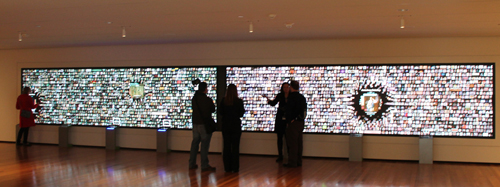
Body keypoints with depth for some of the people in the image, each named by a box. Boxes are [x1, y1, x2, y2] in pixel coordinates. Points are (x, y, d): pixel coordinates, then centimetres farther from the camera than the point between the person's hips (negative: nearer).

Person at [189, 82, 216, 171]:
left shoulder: (194, 98, 3)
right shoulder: (208, 100, -14)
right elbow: (213, 110, -1)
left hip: (195, 123, 6)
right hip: (205, 124, -6)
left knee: (195, 143, 13)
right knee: (204, 144, -3)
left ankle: (192, 164, 18)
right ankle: (204, 165, -1)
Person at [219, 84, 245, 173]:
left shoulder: (223, 101, -6)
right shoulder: (239, 101, -10)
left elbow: (220, 112, 0)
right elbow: (241, 113, -5)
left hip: (226, 126, 2)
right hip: (236, 126, -2)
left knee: (226, 146, 8)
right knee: (235, 147, 3)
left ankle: (227, 167, 10)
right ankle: (235, 167, 4)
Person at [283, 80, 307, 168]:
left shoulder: (292, 97, -13)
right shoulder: (302, 97, 11)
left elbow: (289, 110, -14)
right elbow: (304, 109, 11)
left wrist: (288, 122, -7)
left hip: (293, 122, -8)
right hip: (300, 122, 8)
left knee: (292, 143, -5)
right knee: (298, 142, 13)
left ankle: (292, 162, -4)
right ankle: (298, 161, 18)